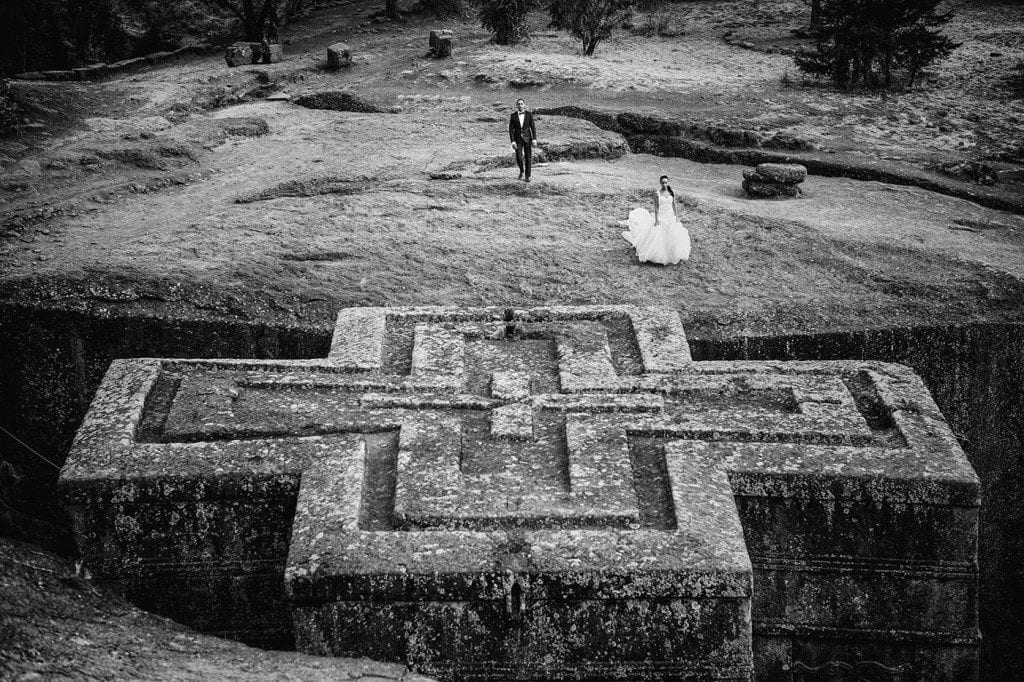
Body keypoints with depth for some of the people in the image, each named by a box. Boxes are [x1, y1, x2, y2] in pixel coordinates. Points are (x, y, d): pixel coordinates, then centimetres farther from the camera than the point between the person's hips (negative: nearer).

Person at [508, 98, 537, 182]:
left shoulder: (529, 115, -4)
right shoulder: (513, 115, -4)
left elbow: (533, 128, -3)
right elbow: (511, 129, -4)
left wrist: (534, 139, -13)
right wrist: (513, 142, -12)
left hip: (527, 138, 0)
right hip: (517, 139, 0)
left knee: (528, 158, -2)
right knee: (519, 157, -13)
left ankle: (527, 176, 10)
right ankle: (522, 171, 15)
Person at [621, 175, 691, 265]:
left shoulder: (672, 193, 3)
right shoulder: (657, 194, -7)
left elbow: (674, 206, 8)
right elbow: (656, 207, -9)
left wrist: (676, 216, 6)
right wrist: (656, 219, -13)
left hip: (670, 217, 3)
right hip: (661, 217, -3)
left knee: (673, 236, 3)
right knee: (658, 237, -3)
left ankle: (672, 257, 15)